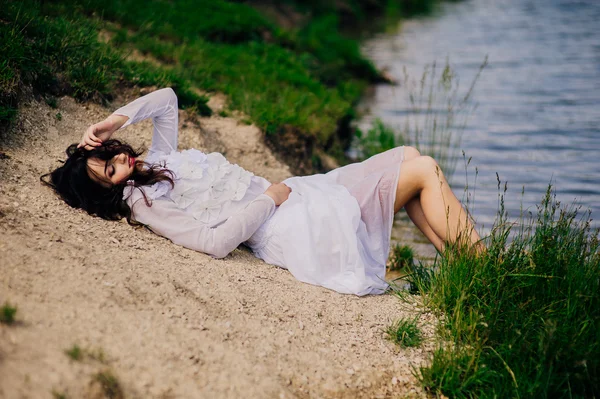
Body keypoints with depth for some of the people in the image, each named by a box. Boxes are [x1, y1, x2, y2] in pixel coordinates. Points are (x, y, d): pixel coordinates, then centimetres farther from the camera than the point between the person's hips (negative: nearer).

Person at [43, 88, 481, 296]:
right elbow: (216, 240, -26)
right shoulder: (143, 202, -15)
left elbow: (166, 98, 18)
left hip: (296, 194, 10)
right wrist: (271, 196, -16)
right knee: (424, 172, -6)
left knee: (410, 157, 10)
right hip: (293, 230, -10)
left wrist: (117, 119, 3)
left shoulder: (156, 161, 10)